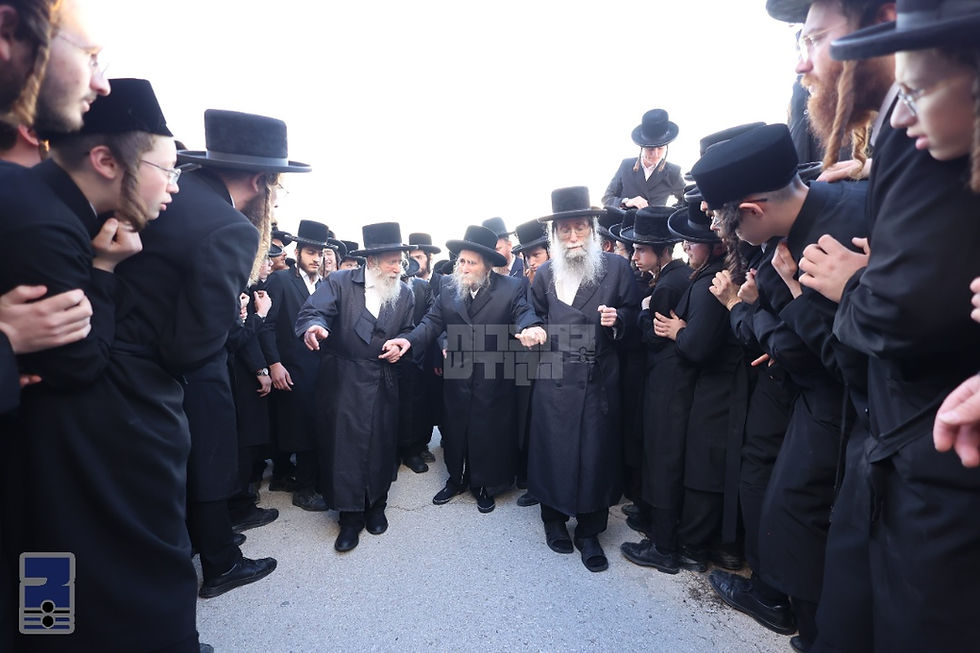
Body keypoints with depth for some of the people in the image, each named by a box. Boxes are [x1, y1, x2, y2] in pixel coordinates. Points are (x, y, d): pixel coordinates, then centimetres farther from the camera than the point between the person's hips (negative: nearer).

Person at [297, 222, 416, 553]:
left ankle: (376, 506, 31)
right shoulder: (340, 282, -5)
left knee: (381, 445, 9)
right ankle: (350, 516, 17)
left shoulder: (405, 294, 5)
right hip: (343, 379, -2)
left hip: (384, 382, 3)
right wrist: (314, 326, -41)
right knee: (343, 443, 1)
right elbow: (314, 310, -18)